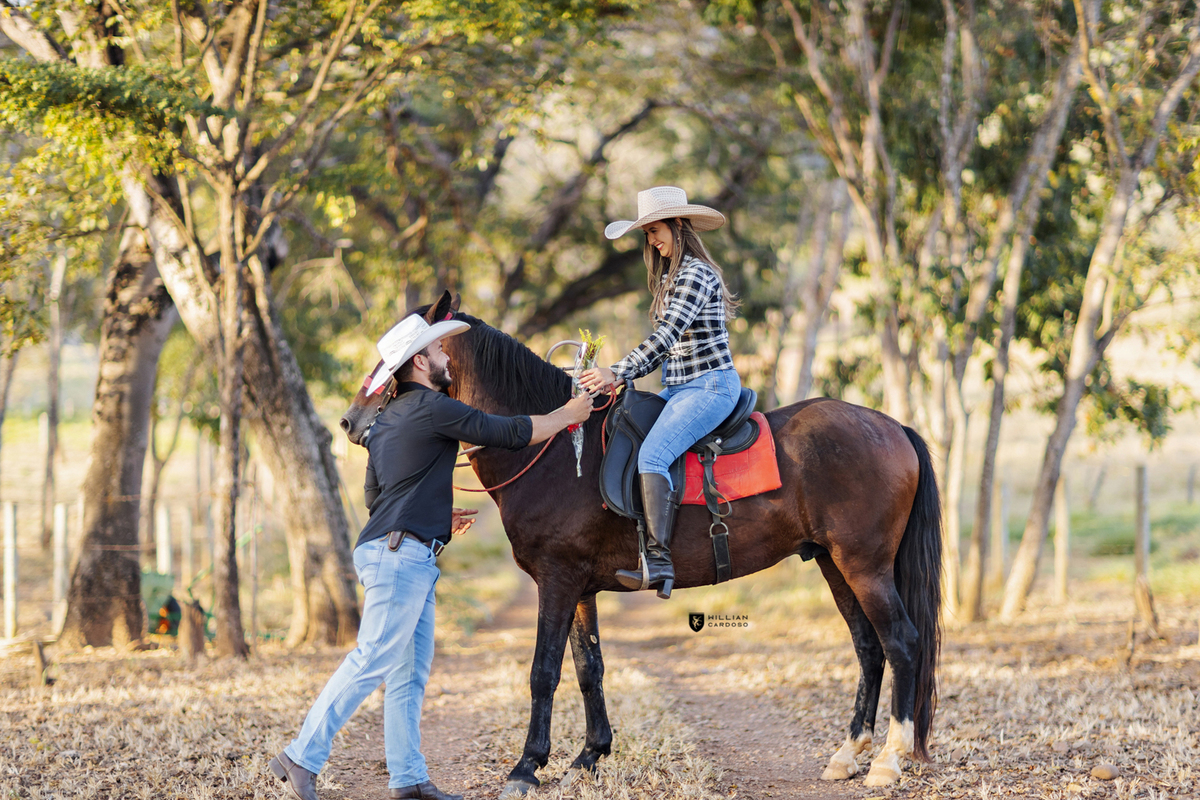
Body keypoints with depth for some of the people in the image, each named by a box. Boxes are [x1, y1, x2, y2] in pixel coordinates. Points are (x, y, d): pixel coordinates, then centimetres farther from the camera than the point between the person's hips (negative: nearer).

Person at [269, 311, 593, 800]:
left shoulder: (388, 419, 21)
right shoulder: (431, 407, -8)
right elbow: (510, 434, -8)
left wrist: (439, 517, 28)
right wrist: (570, 414, 6)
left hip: (411, 557, 10)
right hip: (400, 553, -10)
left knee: (411, 672, 9)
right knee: (372, 662, -12)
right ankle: (301, 758, -12)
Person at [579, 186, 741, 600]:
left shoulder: (696, 274, -13)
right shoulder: (670, 277, 18)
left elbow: (667, 335, -24)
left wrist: (617, 372, -28)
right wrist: (624, 375, 8)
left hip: (711, 386, -11)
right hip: (679, 388, 11)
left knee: (652, 455, -26)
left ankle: (658, 559, -33)